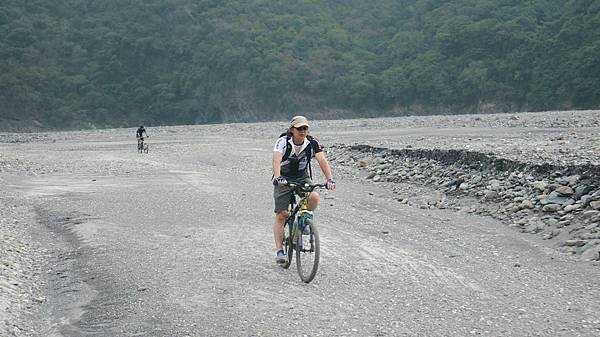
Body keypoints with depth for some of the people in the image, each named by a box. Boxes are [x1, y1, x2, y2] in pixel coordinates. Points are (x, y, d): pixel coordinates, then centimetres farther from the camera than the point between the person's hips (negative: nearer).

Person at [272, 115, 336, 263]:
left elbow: (322, 160, -23)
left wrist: (330, 179, -38)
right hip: (284, 179, -2)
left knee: (314, 197, -28)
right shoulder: (283, 141, -19)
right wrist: (278, 177, -53)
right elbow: (276, 159, -35)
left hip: (302, 178, 2)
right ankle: (279, 250, 0)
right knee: (281, 215, -7)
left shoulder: (312, 143, -13)